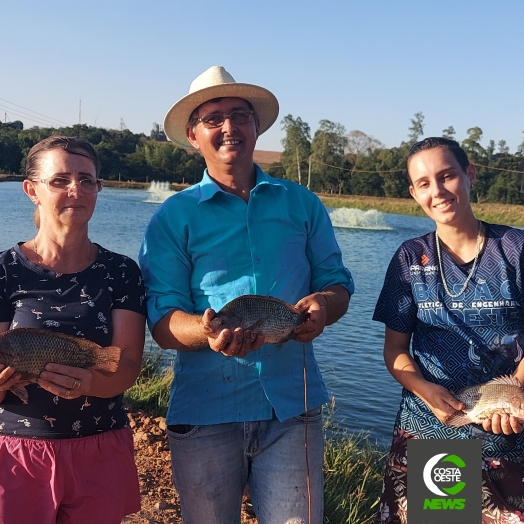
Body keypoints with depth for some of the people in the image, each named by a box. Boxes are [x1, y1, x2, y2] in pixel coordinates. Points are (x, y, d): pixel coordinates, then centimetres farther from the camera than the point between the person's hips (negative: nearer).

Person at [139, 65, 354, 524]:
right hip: (205, 410, -1)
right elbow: (162, 317, -4)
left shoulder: (302, 204, 10)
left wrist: (323, 305, -12)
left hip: (292, 404, 1)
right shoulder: (174, 217, 2)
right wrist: (209, 332, -26)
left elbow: (337, 281, 12)